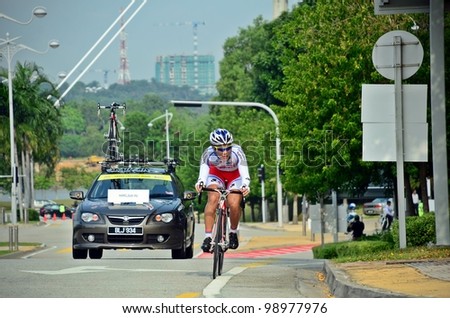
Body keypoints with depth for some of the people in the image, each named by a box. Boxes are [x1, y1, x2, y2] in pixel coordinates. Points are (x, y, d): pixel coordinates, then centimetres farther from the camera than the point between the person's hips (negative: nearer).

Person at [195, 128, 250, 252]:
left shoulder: (237, 151, -36)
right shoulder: (209, 153, -32)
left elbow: (244, 172, -43)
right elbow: (204, 169, -40)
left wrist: (245, 186, -63)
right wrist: (200, 183, -61)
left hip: (235, 176, -1)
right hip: (216, 174, 1)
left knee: (234, 205, -21)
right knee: (213, 199, -26)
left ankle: (233, 232, 7)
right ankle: (207, 237, -23)